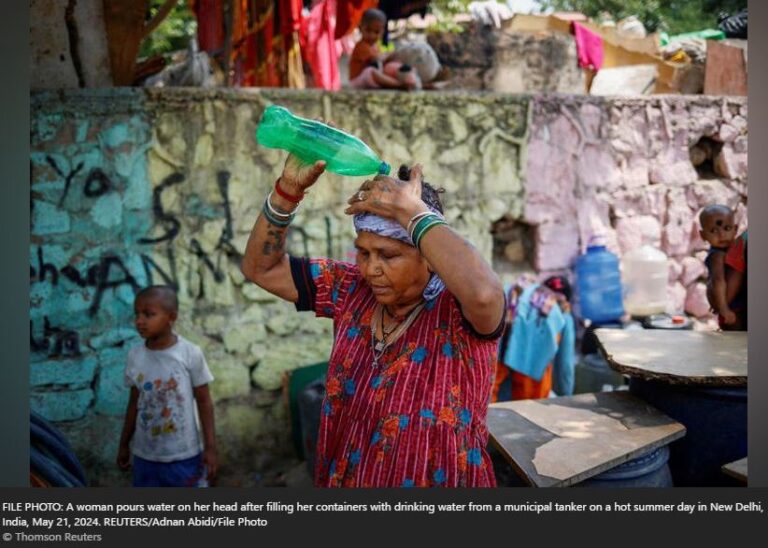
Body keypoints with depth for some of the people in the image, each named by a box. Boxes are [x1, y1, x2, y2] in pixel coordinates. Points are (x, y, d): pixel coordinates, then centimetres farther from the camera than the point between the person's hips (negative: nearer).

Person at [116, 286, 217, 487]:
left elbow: (203, 401, -7)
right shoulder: (135, 356, -3)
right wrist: (124, 444, 13)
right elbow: (134, 403, 8)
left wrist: (210, 447, -8)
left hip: (184, 454, -3)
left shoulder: (191, 353, -14)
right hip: (145, 454, 4)